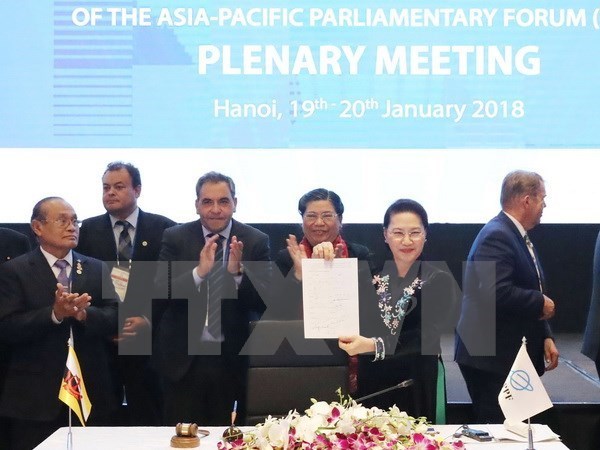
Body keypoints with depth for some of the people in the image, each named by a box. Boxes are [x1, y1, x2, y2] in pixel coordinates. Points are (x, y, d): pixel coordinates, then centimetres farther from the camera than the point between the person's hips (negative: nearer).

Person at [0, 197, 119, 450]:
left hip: (91, 393, 3)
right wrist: (54, 313, -24)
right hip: (35, 398, -3)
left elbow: (115, 317, -1)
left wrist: (84, 313, -22)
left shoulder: (98, 270, 9)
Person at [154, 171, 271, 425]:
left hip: (232, 359, 1)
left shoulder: (256, 241, -2)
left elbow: (264, 301, -7)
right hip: (183, 357, 0)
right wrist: (199, 271, -26)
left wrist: (238, 272, -25)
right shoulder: (175, 238, -2)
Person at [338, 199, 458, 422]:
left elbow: (427, 340, -17)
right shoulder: (370, 275, 7)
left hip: (419, 389, -3)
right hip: (372, 385, 3)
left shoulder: (439, 280, -4)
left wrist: (374, 346, -31)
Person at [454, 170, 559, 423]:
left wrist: (545, 337, 12)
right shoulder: (497, 236, -16)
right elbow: (498, 294, -29)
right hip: (491, 356, -10)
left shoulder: (518, 236, 16)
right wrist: (541, 303, -14)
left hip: (514, 354, 10)